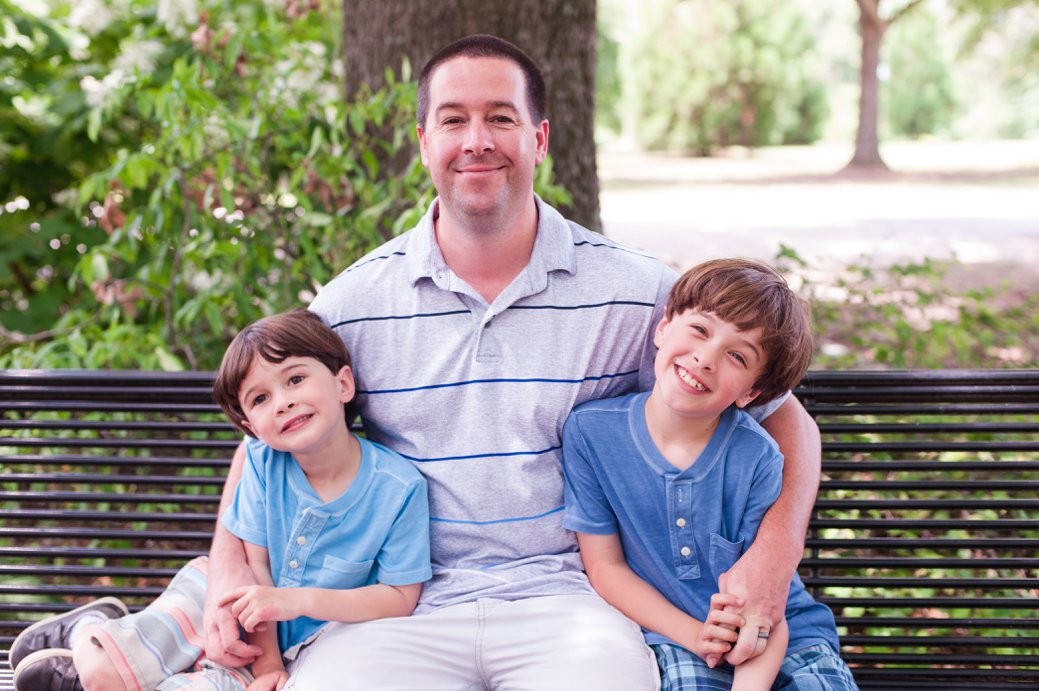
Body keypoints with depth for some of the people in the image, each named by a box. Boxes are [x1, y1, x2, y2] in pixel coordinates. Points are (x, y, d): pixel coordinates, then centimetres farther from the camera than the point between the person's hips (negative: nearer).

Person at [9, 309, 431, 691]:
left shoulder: (398, 488, -20)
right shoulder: (262, 461, -11)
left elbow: (401, 598, -17)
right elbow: (253, 565, -8)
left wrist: (301, 599, -28)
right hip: (237, 611, 3)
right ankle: (89, 630, 10)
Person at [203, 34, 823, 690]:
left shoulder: (635, 291, 1)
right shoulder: (354, 300, 6)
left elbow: (785, 418, 6)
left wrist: (773, 555, -11)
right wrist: (229, 566, 0)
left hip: (569, 600, -1)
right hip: (402, 609, 1)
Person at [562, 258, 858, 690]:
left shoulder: (756, 457, -15)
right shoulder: (591, 431, -10)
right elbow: (605, 566, -4)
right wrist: (694, 636, -15)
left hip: (783, 639, 1)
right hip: (676, 635, 0)